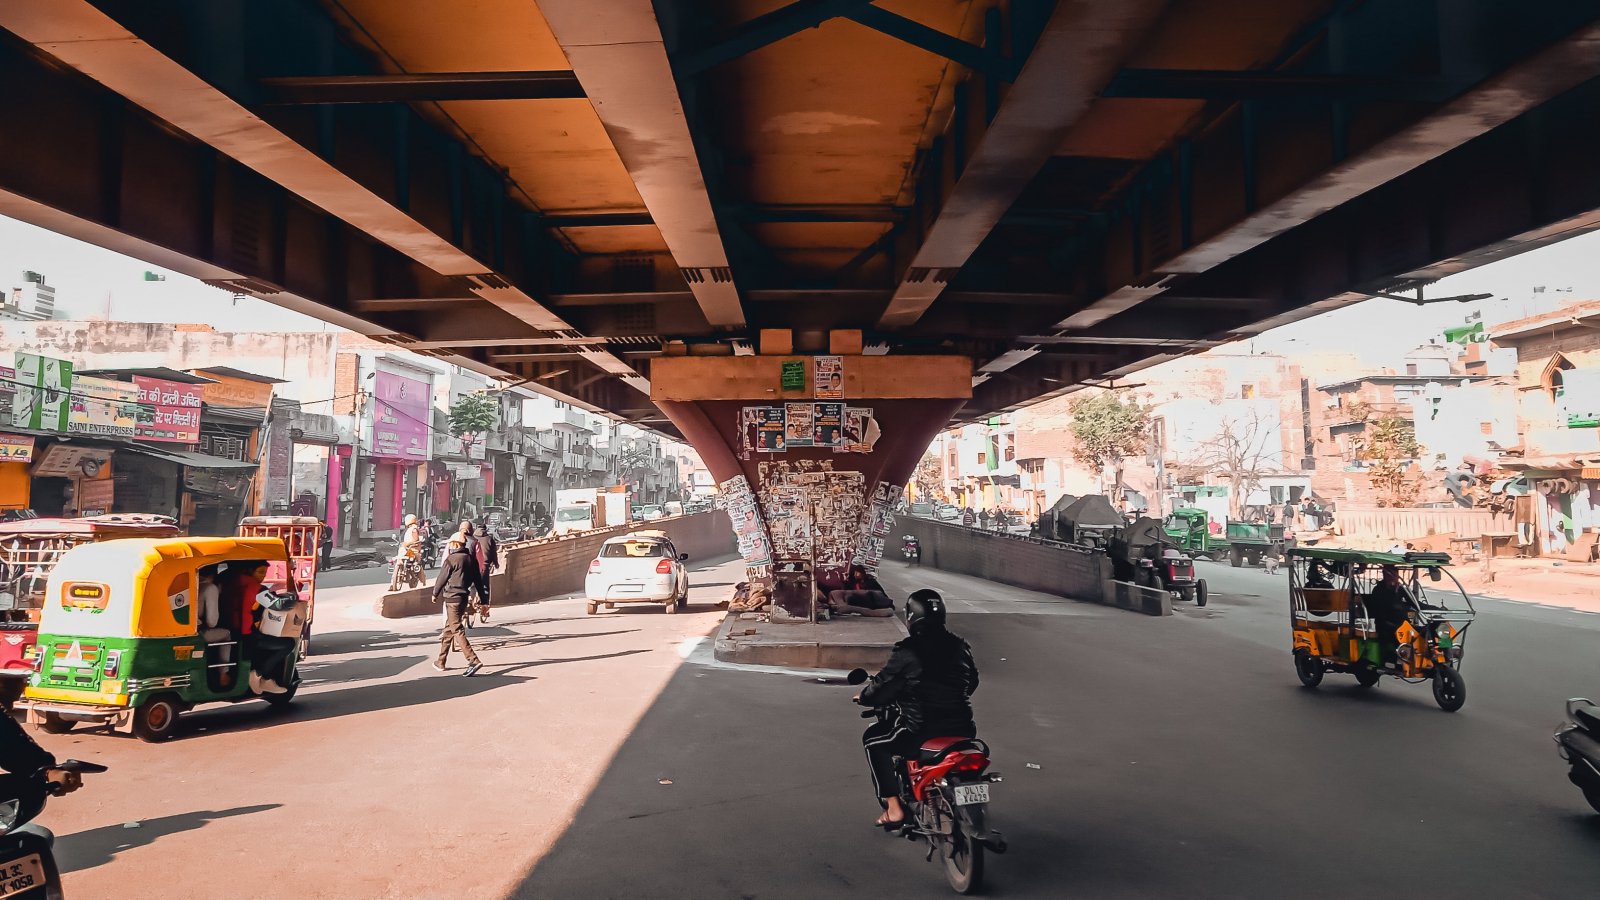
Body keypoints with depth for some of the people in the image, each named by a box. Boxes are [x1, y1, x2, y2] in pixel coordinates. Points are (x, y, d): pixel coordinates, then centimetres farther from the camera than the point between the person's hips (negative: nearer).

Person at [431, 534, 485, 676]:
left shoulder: (451, 559, -12)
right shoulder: (471, 559, 8)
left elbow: (441, 578, -4)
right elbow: (478, 581, 11)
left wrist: (435, 593, 13)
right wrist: (484, 600, 14)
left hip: (452, 598, -8)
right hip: (465, 598, 8)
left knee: (457, 630, -10)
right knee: (448, 629, 19)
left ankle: (473, 660, -22)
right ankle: (441, 661, 26)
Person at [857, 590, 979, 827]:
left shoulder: (907, 652, -12)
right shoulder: (960, 647, 6)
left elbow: (882, 687, -6)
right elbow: (972, 681, 20)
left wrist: (862, 697, 15)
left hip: (919, 730, -5)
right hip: (961, 727, 6)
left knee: (873, 739, 17)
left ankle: (893, 807, 9)